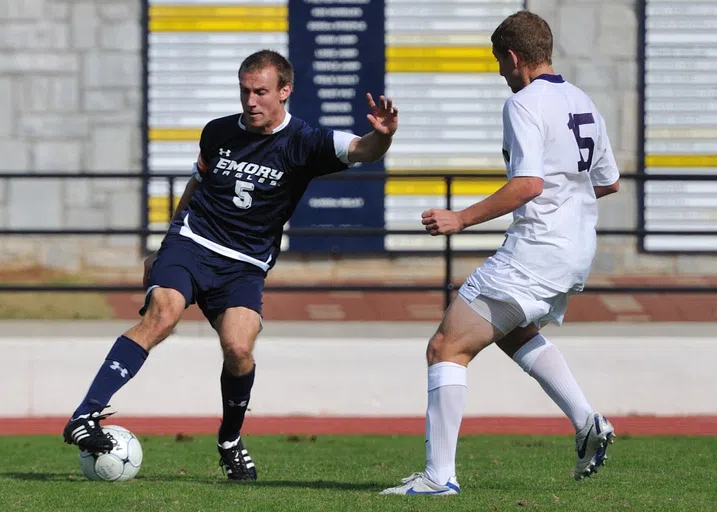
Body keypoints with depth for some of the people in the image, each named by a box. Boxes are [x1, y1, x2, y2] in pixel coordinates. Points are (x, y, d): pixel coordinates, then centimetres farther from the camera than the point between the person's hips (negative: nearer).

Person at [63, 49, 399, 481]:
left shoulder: (302, 143, -2)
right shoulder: (217, 133, 8)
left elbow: (360, 150, -19)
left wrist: (381, 136, -43)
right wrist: (164, 250, 29)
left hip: (244, 267, -1)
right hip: (191, 243, 1)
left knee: (239, 348, -23)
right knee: (162, 314, -27)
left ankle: (231, 442, 7)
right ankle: (85, 417, -35)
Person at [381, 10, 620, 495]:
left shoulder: (525, 104, -13)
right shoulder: (583, 103, 12)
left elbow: (529, 184, -24)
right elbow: (609, 182, 20)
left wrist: (461, 219, -19)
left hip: (535, 251, -9)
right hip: (578, 251, 9)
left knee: (447, 347, -7)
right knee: (515, 332, 35)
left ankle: (439, 475, -13)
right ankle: (588, 423, 23)